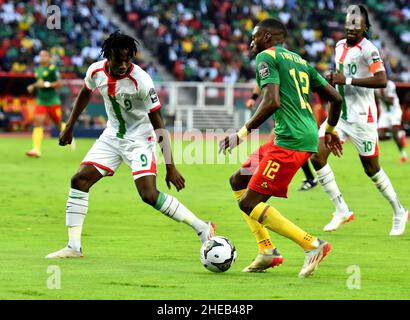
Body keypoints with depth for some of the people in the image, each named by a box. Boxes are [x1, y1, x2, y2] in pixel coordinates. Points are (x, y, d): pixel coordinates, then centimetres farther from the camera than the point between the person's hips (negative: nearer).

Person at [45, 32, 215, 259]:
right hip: (112, 136, 6)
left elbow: (158, 124, -21)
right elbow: (85, 94, 14)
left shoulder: (141, 80, -26)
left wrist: (170, 167, -21)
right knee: (79, 181, -4)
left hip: (140, 140, -6)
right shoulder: (96, 71, -11)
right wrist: (69, 127, 19)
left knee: (149, 195, -20)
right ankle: (74, 247, 3)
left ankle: (202, 228, -10)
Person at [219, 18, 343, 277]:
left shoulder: (266, 57, -3)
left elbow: (272, 101, -18)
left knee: (249, 203, -7)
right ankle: (267, 251, 12)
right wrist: (331, 129, 38)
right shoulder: (300, 61, 22)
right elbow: (336, 98, 22)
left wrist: (244, 132, -12)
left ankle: (312, 245, -12)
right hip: (308, 138, 9)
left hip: (291, 140, -9)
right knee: (238, 181, 17)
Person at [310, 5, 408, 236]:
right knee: (317, 156, -7)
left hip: (361, 117, -7)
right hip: (340, 113, 7)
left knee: (372, 168, 3)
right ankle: (342, 210, 2)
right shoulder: (340, 46, 9)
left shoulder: (368, 50, -15)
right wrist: (334, 79, 6)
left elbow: (382, 80, -27)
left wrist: (348, 80, -27)